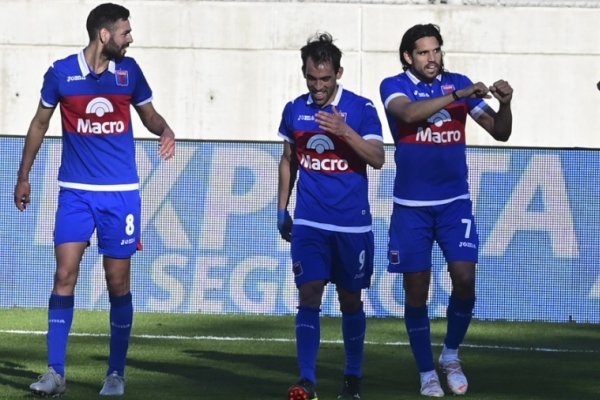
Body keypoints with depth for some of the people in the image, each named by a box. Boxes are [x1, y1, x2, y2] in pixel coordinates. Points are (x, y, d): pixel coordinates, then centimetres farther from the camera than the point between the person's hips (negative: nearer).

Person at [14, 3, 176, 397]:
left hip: (121, 192, 1)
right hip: (76, 190, -1)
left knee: (118, 282, 2)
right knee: (64, 276, -9)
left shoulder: (129, 71, 1)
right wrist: (24, 177, 13)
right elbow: (40, 123, 10)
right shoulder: (61, 72, -3)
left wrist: (166, 130, -8)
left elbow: (149, 114, 14)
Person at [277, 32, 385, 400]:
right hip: (309, 222, 2)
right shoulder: (294, 110, 5)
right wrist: (282, 209, 13)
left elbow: (378, 159, -15)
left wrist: (345, 132, -28)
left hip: (352, 224, -2)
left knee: (350, 300, 8)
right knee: (309, 295, -10)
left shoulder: (361, 108, -6)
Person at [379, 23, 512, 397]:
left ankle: (451, 355, 12)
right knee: (416, 291, 1)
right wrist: (458, 96, -35)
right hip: (411, 206, -1)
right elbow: (409, 113, -27)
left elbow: (500, 131, 3)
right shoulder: (394, 86, -4)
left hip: (455, 202, 1)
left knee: (465, 279, -11)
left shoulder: (459, 84, 3)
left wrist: (505, 104, -18)